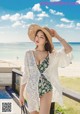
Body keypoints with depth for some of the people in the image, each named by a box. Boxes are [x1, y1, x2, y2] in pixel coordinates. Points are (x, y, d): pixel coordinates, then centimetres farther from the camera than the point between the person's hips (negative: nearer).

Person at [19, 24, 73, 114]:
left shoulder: (52, 55, -3)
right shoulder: (29, 54, -1)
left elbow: (69, 50, -19)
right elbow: (25, 75, 2)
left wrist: (57, 36, -10)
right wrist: (21, 94, 2)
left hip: (46, 91, -1)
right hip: (32, 91, 1)